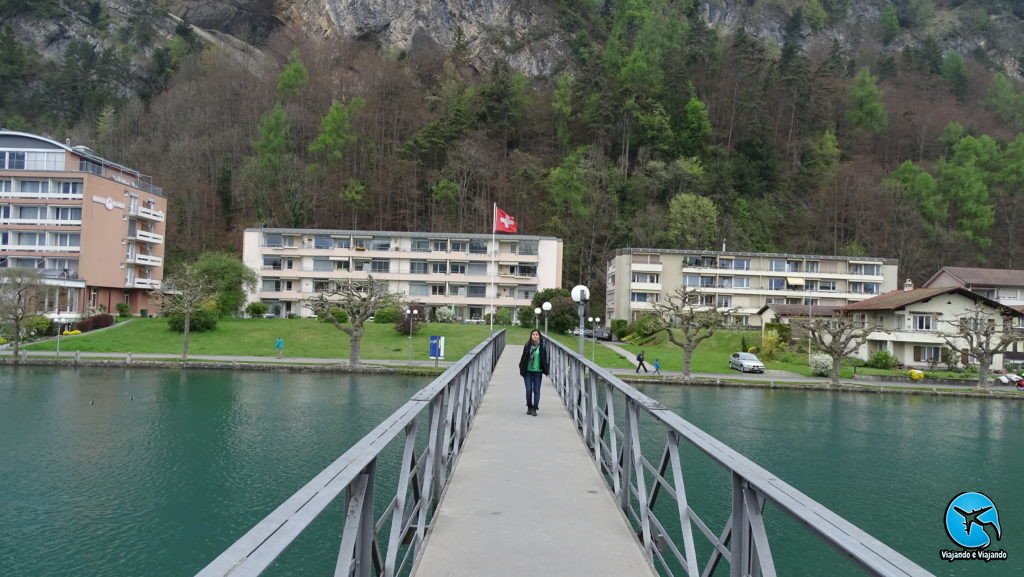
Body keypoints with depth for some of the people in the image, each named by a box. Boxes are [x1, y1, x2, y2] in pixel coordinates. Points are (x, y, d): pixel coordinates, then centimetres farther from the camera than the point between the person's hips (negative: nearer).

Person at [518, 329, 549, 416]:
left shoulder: (543, 346, -2)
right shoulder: (527, 345, 0)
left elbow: (545, 359, 2)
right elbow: (523, 357, 6)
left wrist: (545, 370, -2)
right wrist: (521, 369, 3)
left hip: (538, 372, -1)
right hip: (528, 371, 1)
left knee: (536, 391, 2)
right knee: (528, 390, 3)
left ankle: (534, 408, 11)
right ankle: (529, 407, 19)